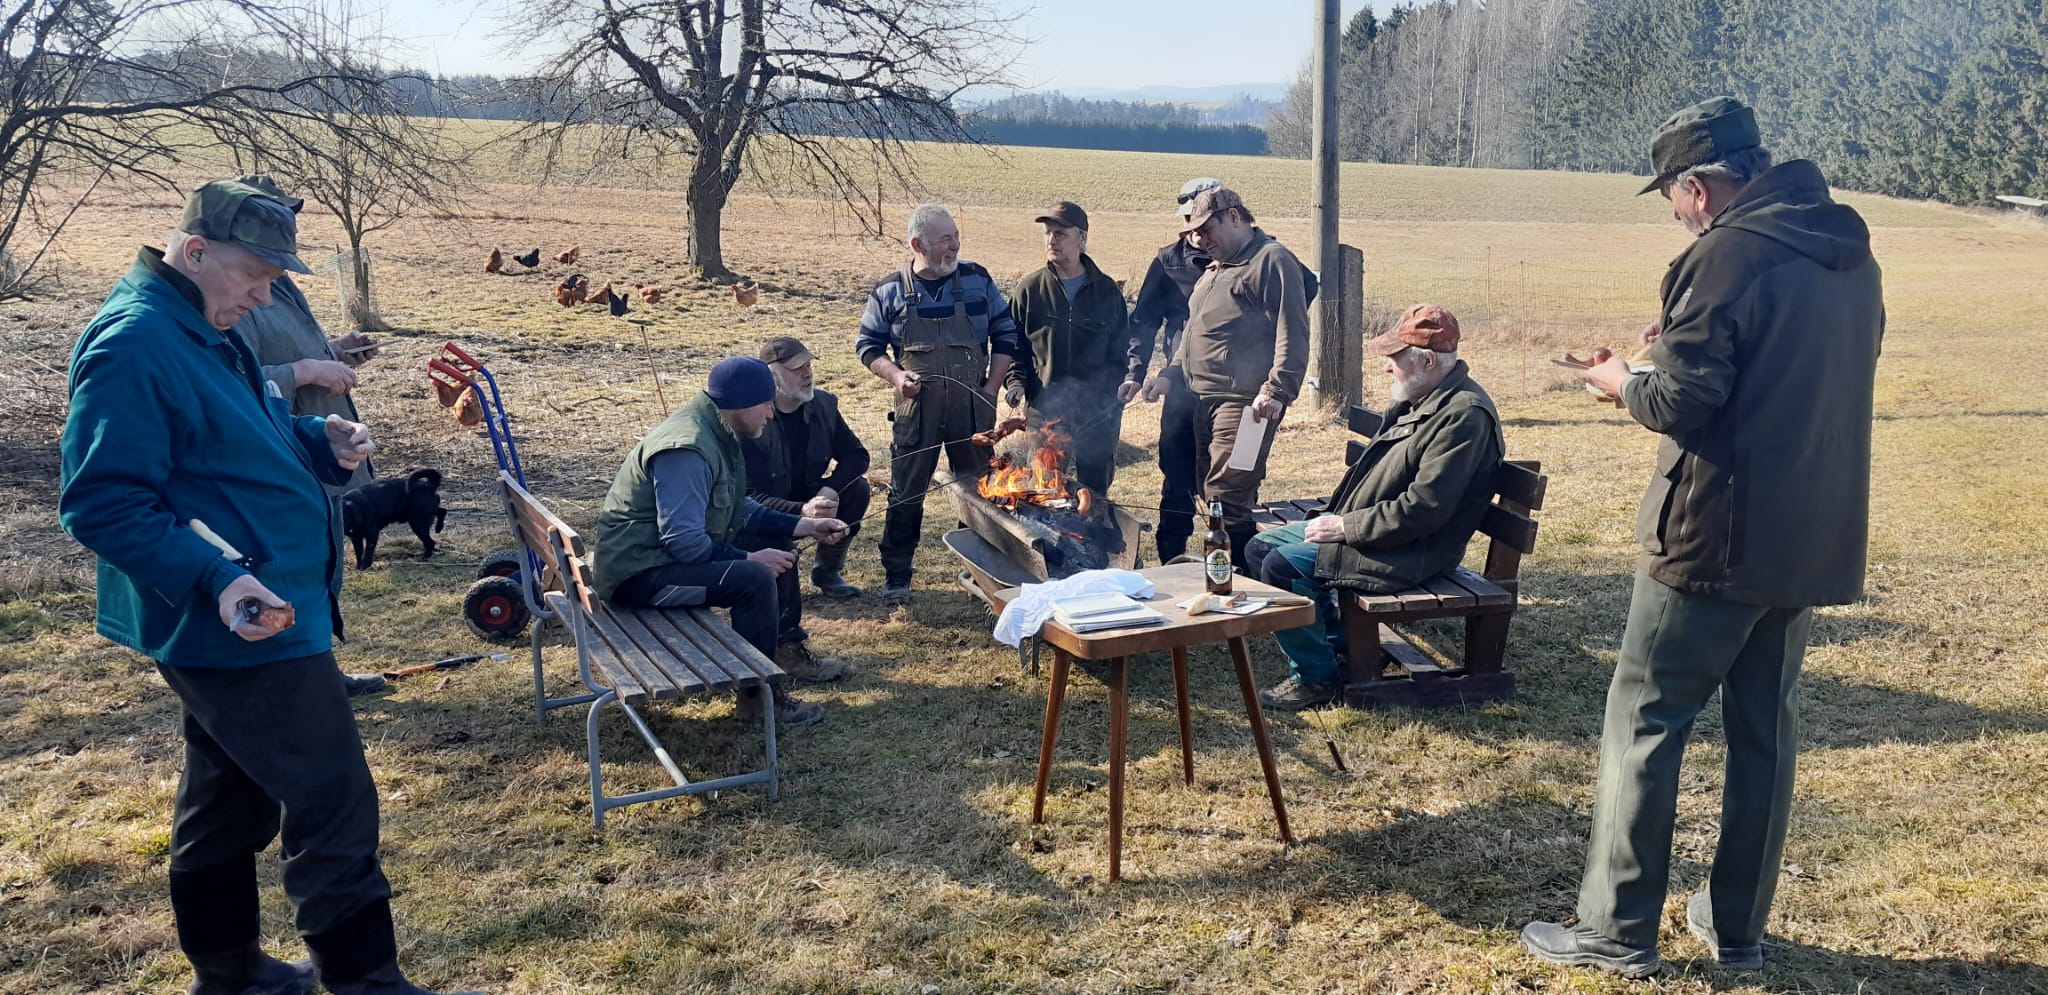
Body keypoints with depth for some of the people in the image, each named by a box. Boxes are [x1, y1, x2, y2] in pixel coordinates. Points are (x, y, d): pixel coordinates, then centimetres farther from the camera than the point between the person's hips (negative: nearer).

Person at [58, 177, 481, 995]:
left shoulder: (204, 331, 13)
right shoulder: (133, 346, -19)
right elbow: (101, 504, -23)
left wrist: (319, 443, 5)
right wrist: (213, 578, -34)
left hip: (252, 616, 11)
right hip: (243, 621, -11)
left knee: (231, 795, 20)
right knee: (334, 807, -6)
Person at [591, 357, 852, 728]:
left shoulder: (717, 433, 5)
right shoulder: (687, 448, -26)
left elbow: (739, 509, 14)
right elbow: (683, 541, -29)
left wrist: (805, 526, 7)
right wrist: (750, 558, -21)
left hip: (667, 552, 11)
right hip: (637, 571, -11)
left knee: (779, 550, 14)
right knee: (755, 579, -26)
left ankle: (785, 652, 22)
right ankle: (758, 694, -12)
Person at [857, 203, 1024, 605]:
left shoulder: (978, 281, 2)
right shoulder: (890, 291, 0)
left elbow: (1007, 335, 8)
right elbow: (868, 345, 7)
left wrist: (992, 386, -2)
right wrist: (895, 375, -11)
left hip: (973, 407, 1)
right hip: (916, 408, -1)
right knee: (906, 493, 3)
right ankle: (896, 576, 15)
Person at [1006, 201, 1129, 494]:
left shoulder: (1107, 290, 5)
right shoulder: (1029, 288, 2)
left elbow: (1122, 349, 11)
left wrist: (1116, 396, 1)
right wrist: (1016, 384, -8)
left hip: (1096, 414, 1)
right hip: (1044, 411, -1)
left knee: (1095, 493, 9)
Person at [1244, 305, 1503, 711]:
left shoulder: (1465, 415, -22)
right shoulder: (1422, 399, 10)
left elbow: (1423, 509, -27)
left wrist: (1345, 528, -20)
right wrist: (1336, 518, 5)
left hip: (1412, 552, -11)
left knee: (1282, 566, -23)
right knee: (1261, 547, 10)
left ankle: (1317, 677, -6)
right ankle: (1337, 647, 14)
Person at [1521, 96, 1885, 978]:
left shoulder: (1727, 255, -15)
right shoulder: (1852, 254, 11)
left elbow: (1682, 404, -18)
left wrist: (1624, 383, 1)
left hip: (1715, 538, -8)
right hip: (1814, 541, 8)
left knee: (1645, 723, 1)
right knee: (1766, 732, 15)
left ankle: (1617, 932, 7)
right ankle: (1738, 927, 25)